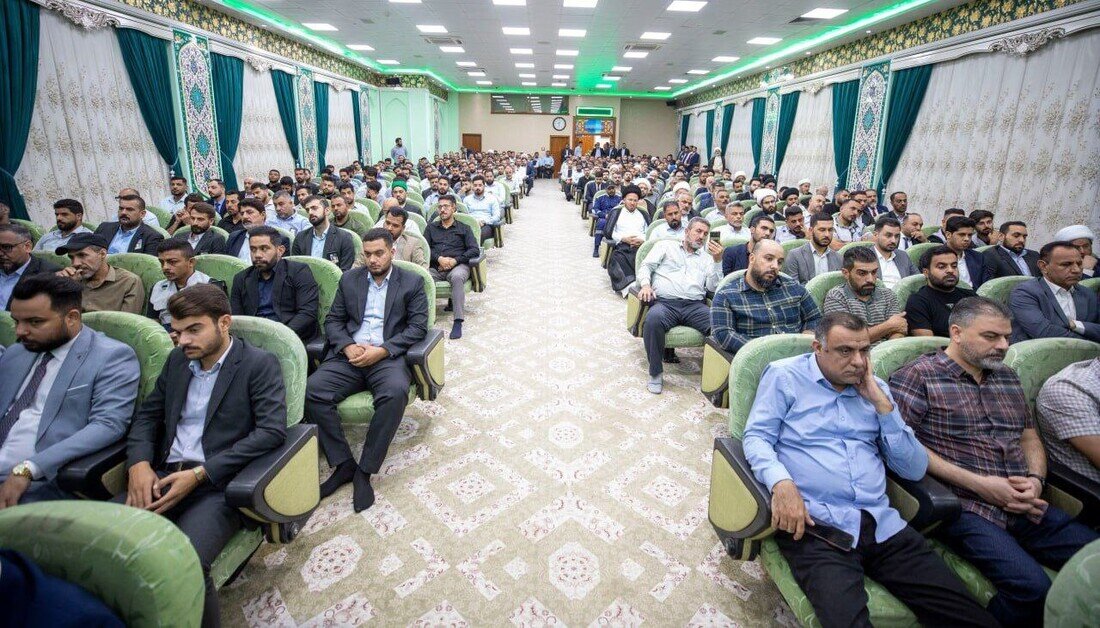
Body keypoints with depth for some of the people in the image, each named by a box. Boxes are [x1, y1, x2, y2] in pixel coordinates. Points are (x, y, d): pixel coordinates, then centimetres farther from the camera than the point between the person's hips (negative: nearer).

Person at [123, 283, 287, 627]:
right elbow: (146, 416, 19)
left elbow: (272, 431, -15)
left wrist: (199, 474, -17)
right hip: (162, 477, 6)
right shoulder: (177, 360, 16)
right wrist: (139, 464, -2)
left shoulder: (260, 364, -5)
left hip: (219, 484, -6)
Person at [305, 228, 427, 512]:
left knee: (396, 392, -35)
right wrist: (347, 346, -8)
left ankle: (365, 470, -19)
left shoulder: (411, 282, 8)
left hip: (389, 357, -3)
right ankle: (343, 464, -10)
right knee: (312, 391, -24)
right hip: (349, 355, 3)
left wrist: (381, 350, -14)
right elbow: (332, 321, 14)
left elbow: (418, 327, -1)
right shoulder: (349, 279, 17)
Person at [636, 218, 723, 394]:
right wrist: (645, 284, -10)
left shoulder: (707, 257, 27)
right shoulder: (666, 246, 23)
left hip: (695, 305, 2)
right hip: (665, 302, -2)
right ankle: (656, 373, -22)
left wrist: (717, 260, 2)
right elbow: (646, 266, 11)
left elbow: (713, 287, 14)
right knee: (653, 320, -38)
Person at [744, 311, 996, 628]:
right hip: (816, 524, -5)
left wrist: (881, 403, 3)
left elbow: (915, 469, 12)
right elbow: (757, 437, -4)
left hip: (882, 524, 5)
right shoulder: (784, 376, 4)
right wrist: (781, 482, -23)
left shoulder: (875, 388, 17)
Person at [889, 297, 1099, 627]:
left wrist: (1036, 479, 1)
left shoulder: (1007, 377, 19)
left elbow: (1029, 435, 23)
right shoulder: (918, 376, -6)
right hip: (967, 509, -7)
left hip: (1027, 508, 8)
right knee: (1033, 587, -26)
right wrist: (979, 483, -14)